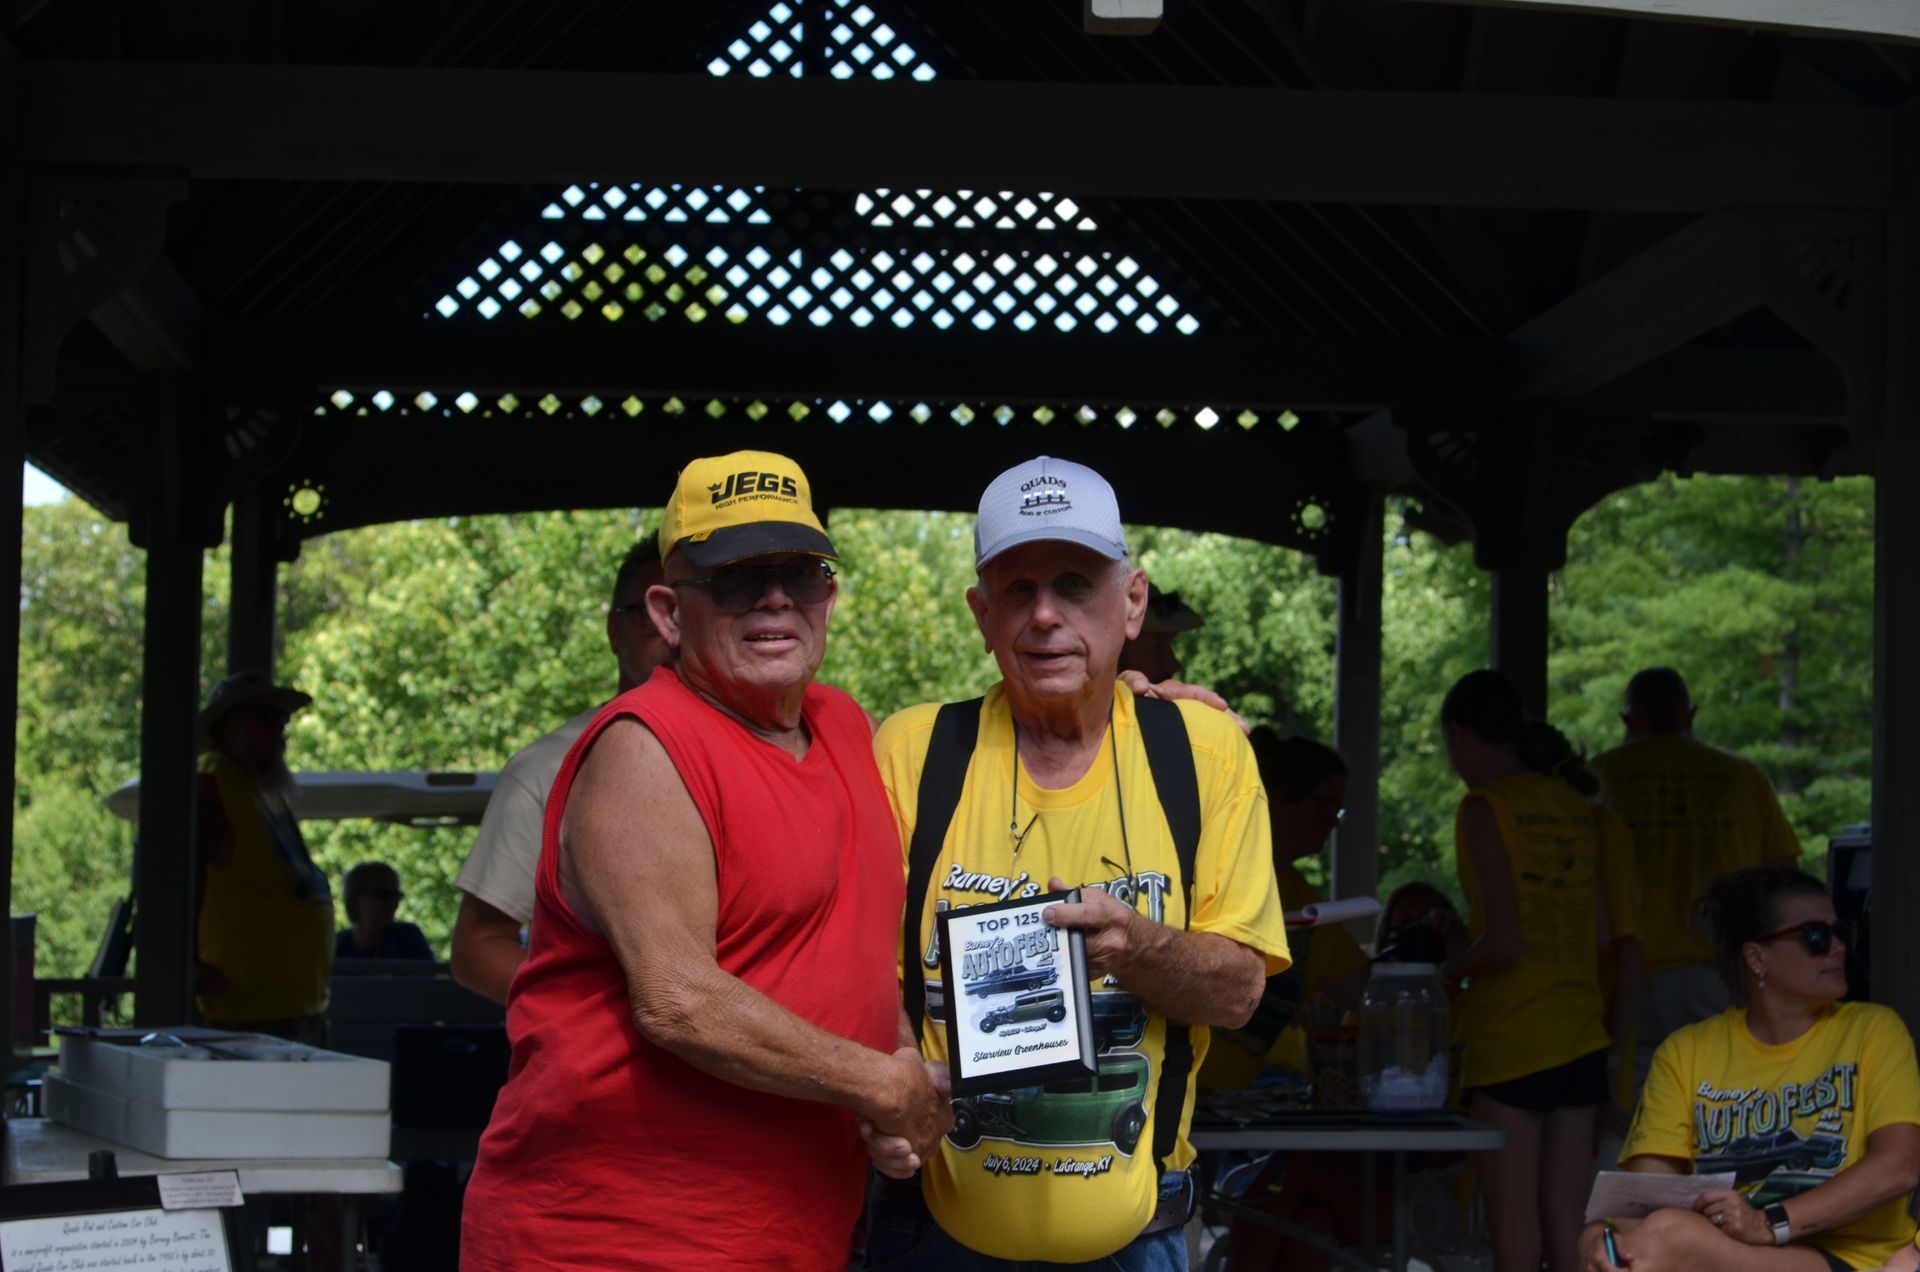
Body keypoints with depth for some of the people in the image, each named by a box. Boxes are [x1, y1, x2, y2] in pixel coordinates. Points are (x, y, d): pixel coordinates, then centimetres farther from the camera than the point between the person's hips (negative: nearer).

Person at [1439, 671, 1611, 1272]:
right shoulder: (1574, 806, 10)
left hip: (1509, 1041, -6)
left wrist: (1448, 970, 2)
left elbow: (1504, 943, -16)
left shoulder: (1485, 809, -10)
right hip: (1581, 1039, 6)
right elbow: (1602, 936, 10)